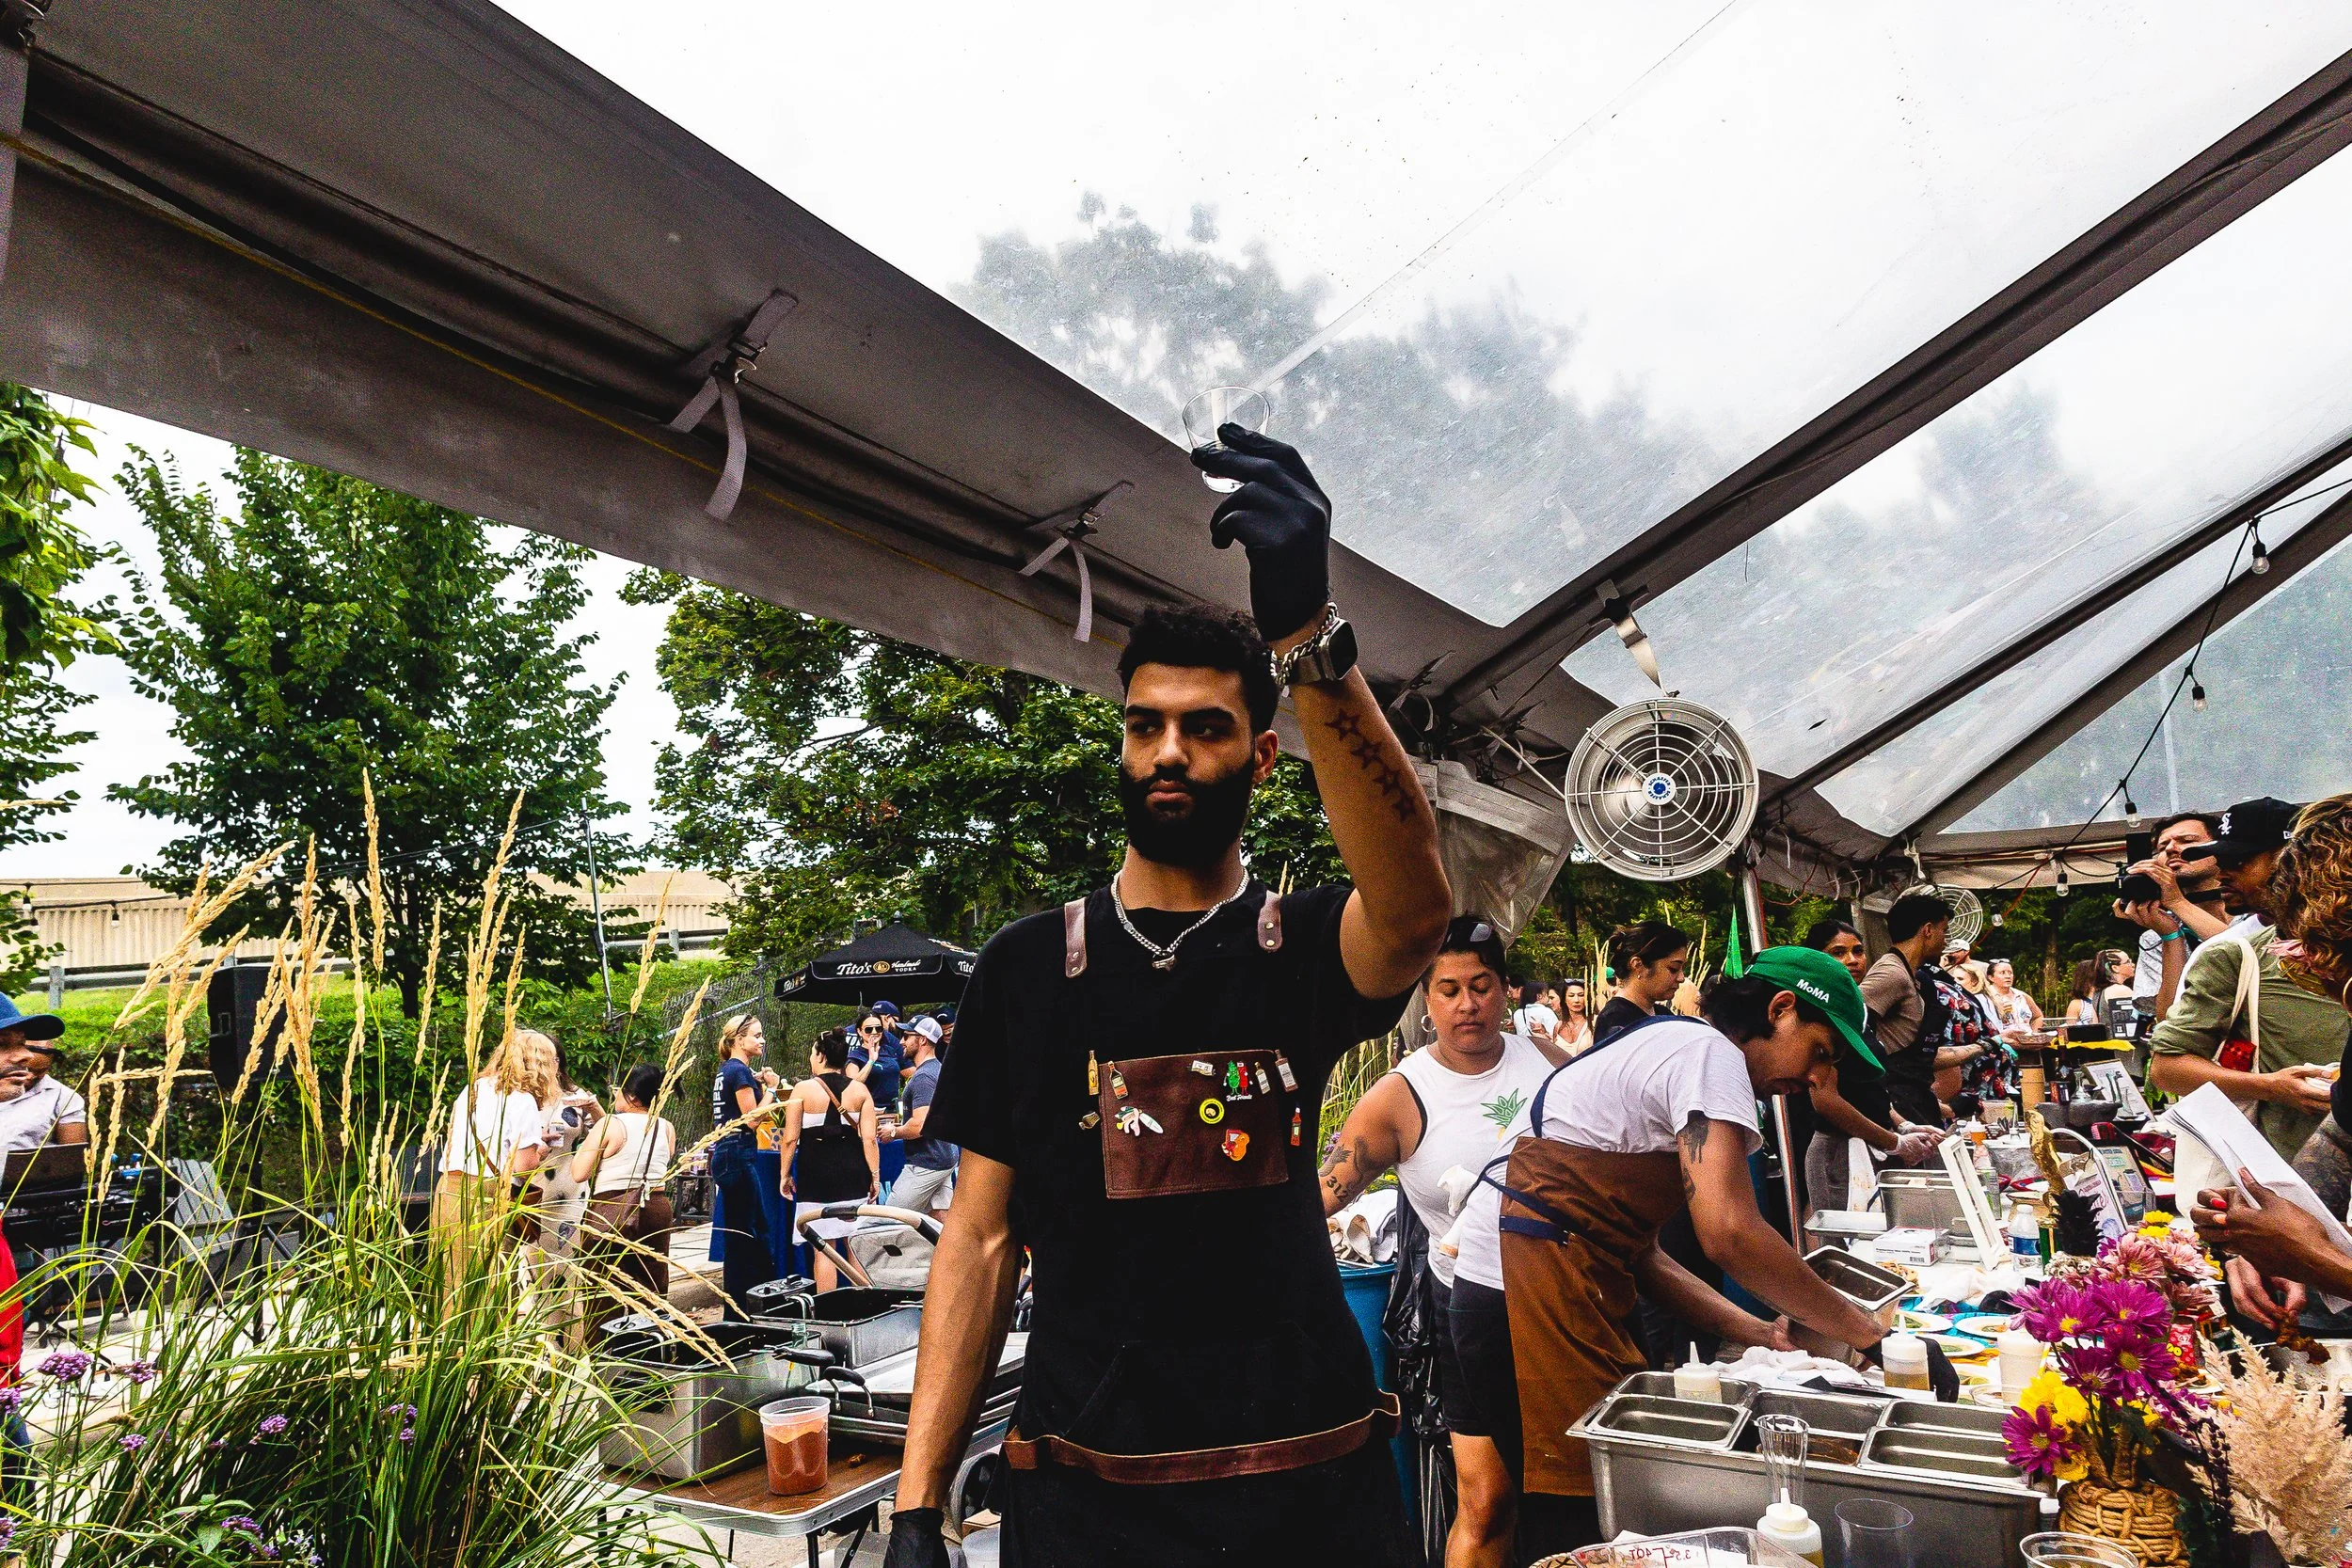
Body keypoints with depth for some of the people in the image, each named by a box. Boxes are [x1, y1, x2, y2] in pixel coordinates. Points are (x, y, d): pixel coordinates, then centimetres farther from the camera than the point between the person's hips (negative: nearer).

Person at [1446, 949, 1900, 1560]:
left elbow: (1640, 1253, 19)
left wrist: (1759, 1331, 11)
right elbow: (1729, 1233, -19)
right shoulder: (1710, 1052, -8)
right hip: (1528, 1294, -10)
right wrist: (1856, 1326, -6)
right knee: (1591, 1525, -5)